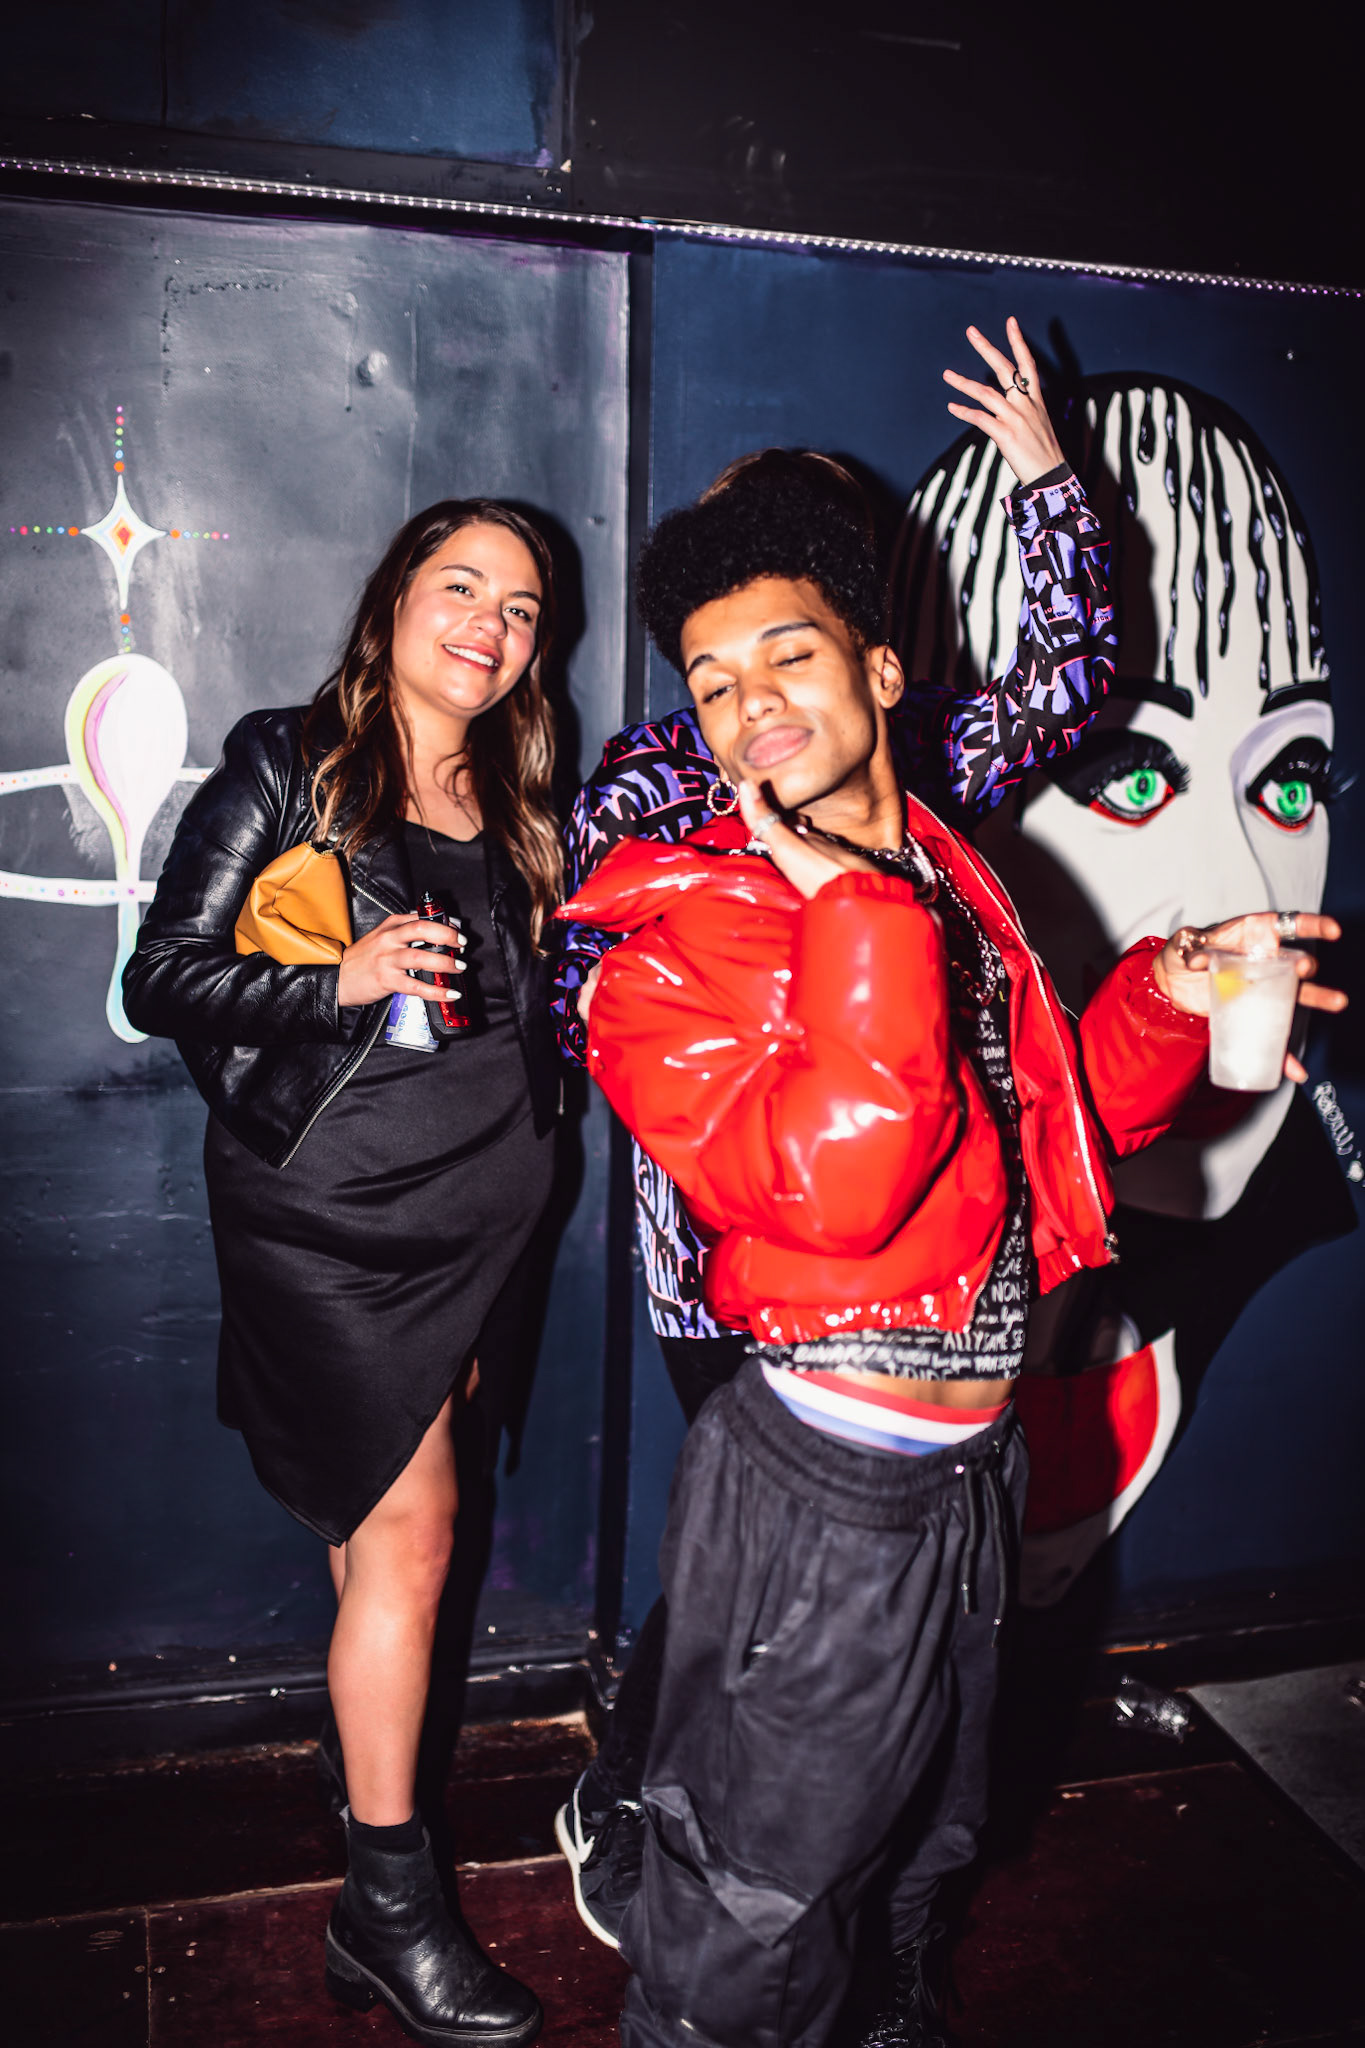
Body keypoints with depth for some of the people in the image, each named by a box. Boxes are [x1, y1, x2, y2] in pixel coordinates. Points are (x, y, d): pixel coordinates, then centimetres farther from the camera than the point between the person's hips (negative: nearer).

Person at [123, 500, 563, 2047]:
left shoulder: (512, 814, 15)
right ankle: (390, 1905, 12)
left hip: (467, 1216, 5)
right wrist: (338, 983, -19)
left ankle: (381, 1884, 25)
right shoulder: (284, 768, -1)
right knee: (409, 1529, -5)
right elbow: (161, 979, -4)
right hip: (323, 1212, -5)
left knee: (375, 1535, 11)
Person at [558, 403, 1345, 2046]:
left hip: (973, 1467, 8)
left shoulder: (949, 881, 6)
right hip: (821, 1485, -7)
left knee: (919, 1842, 31)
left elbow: (1055, 1118, 14)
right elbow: (827, 1186, -32)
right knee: (753, 1912, 12)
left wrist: (1171, 990, 2)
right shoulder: (680, 936, -18)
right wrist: (857, 922, -28)